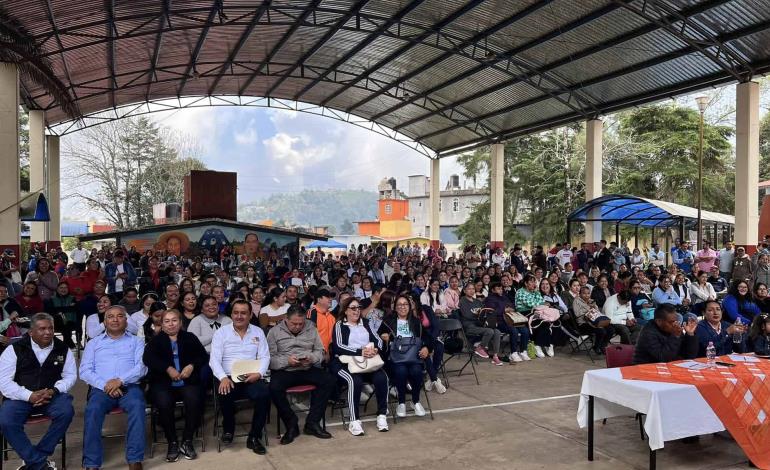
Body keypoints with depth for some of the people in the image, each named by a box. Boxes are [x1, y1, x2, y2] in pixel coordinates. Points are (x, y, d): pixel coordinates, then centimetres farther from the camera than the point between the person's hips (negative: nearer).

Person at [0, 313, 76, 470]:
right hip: (20, 397, -1)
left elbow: (70, 375, 7)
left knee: (66, 411, -29)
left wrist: (53, 391, -14)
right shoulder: (15, 349, -1)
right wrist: (29, 396, -19)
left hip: (52, 395, 1)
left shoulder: (63, 349, 5)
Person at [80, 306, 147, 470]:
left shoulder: (136, 341, 17)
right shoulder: (93, 343, 20)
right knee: (93, 409, -32)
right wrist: (105, 385, -11)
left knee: (137, 406, -34)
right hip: (101, 388, 1)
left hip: (129, 386, -1)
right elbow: (85, 371, 7)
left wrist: (120, 381, -15)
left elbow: (141, 367, 2)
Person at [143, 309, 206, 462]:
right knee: (164, 403, -31)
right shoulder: (156, 340, 14)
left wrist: (192, 366, -10)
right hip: (162, 382, 0)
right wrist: (168, 368, -15)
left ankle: (187, 441, -12)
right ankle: (172, 443, -13)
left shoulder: (190, 338, 16)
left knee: (193, 400, -30)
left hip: (187, 382, 0)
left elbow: (203, 356, 10)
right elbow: (147, 358, -4)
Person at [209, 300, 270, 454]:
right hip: (228, 378, -1)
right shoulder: (221, 332, 7)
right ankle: (228, 428, 0)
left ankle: (255, 436, -9)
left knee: (264, 394, -30)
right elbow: (214, 359, -2)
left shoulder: (258, 332, 12)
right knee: (224, 395, -34)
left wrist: (258, 373, -14)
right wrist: (223, 378, -20)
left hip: (252, 378, 1)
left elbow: (264, 357, 7)